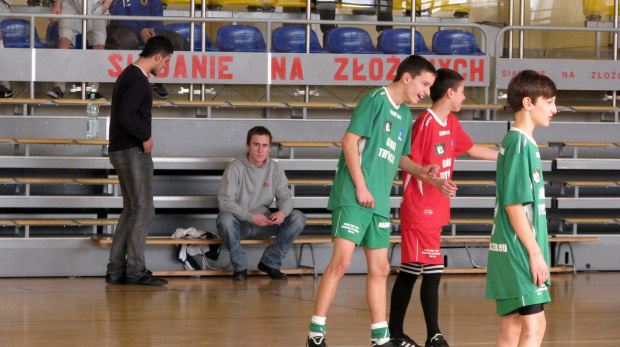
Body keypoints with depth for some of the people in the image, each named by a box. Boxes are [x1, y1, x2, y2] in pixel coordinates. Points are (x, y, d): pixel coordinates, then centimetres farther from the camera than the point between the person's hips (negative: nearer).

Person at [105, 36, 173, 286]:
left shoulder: (129, 75, 16)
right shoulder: (138, 80, -15)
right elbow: (126, 115, -26)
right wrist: (146, 136, -14)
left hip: (121, 151, 10)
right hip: (133, 152, -10)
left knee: (131, 211, 13)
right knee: (143, 211, -6)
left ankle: (116, 270, 12)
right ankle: (136, 270, -6)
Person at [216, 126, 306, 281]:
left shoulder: (275, 169, 2)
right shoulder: (235, 168, -11)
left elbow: (285, 197, 4)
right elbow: (224, 202, -17)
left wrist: (283, 212, -22)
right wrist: (250, 217, -30)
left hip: (264, 224, 4)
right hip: (240, 224, -4)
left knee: (298, 218, -17)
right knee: (225, 219, -38)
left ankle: (269, 263, -1)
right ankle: (240, 267, -12)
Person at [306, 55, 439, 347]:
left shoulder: (404, 114, 17)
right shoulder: (376, 100, -7)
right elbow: (350, 140, -12)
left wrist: (419, 170, 8)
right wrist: (361, 186, -15)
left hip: (379, 203, 9)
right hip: (353, 196, -9)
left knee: (380, 270, 10)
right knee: (341, 260, -14)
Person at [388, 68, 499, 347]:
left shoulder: (451, 123, 12)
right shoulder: (426, 123, -15)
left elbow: (471, 149, 28)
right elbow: (411, 165, -16)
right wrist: (436, 181, -30)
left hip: (435, 210, 9)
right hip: (420, 210, -9)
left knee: (409, 272, 12)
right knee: (432, 271, -10)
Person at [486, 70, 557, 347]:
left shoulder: (518, 142, 16)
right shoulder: (519, 143, -13)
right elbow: (514, 204, -17)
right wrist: (535, 252, -17)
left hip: (509, 252, 9)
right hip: (519, 251, -9)